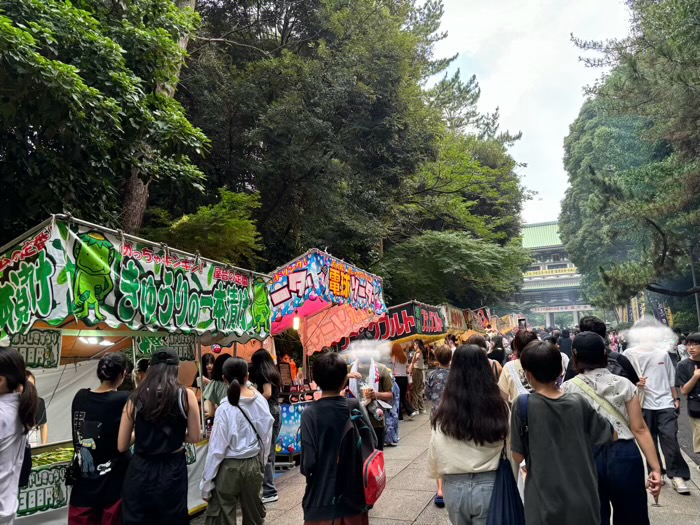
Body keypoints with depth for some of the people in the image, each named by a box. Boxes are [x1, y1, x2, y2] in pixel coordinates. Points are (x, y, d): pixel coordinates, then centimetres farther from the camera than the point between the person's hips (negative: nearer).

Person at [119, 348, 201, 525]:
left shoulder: (135, 398, -6)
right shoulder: (186, 395, -11)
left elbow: (122, 446, 2)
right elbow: (194, 437, -2)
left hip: (140, 470, 1)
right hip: (173, 470, -1)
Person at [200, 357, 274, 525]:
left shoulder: (226, 408, -16)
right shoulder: (261, 400, -4)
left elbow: (217, 448, -12)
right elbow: (267, 436, 3)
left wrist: (206, 483, -3)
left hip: (230, 467, -5)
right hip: (254, 464, 5)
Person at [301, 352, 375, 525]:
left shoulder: (310, 413, -16)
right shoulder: (356, 407, -8)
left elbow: (308, 461, -16)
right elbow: (372, 444, -2)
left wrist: (307, 471, 6)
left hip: (322, 497, -2)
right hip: (354, 493, 2)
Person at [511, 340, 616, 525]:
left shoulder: (523, 404, -15)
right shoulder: (579, 402, -6)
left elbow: (518, 457, -8)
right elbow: (611, 435, 9)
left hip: (545, 504, -2)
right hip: (582, 502, 3)